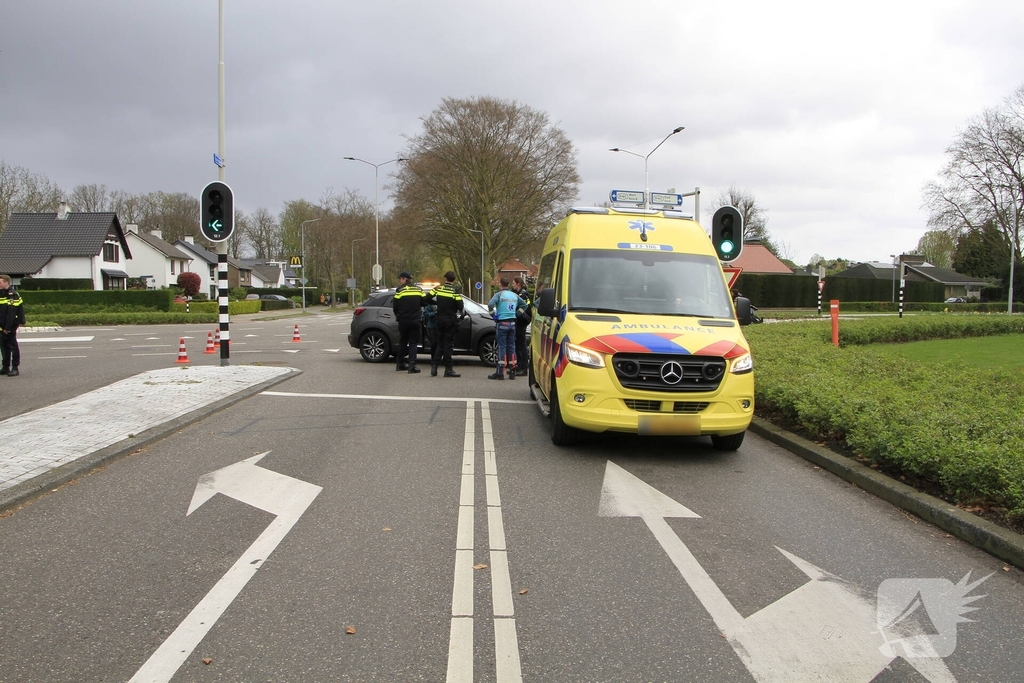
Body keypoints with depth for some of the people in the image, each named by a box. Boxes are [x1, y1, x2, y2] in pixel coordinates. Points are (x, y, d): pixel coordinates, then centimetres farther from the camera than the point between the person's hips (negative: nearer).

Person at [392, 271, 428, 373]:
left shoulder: (400, 290, -5)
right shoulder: (418, 289, 4)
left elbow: (395, 306, -4)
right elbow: (425, 302, 3)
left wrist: (398, 316, 14)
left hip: (403, 321, -1)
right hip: (415, 320, 1)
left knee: (403, 342, 15)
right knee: (413, 343, 2)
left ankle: (401, 364, 22)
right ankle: (412, 365, -10)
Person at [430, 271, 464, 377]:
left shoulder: (438, 288, 2)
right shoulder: (455, 290, -10)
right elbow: (460, 305, -15)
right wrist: (462, 312, 6)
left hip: (440, 319, 4)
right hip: (450, 320, -4)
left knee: (440, 343, 14)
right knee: (448, 344, -1)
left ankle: (434, 366, 9)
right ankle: (448, 369, 0)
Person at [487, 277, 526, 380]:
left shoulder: (499, 294, -8)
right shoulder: (514, 295, 10)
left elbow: (490, 304, -22)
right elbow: (524, 305, 17)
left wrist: (493, 313, -6)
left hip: (502, 323, -5)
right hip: (512, 323, 5)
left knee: (502, 347, -4)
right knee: (511, 346, 10)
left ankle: (500, 372, -5)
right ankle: (512, 371, 11)